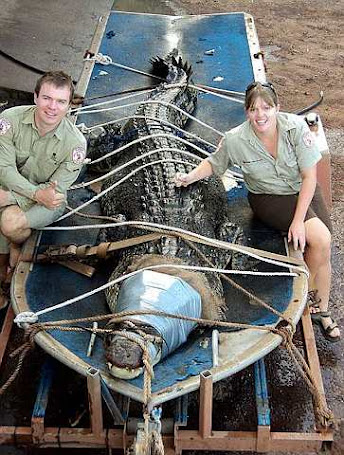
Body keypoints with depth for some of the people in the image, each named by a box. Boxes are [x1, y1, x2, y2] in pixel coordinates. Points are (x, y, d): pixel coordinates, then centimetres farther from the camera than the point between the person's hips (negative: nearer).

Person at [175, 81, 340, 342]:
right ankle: (307, 297, 1)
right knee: (321, 240, -23)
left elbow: (310, 177, -17)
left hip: (304, 191, 3)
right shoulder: (235, 140, -19)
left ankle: (321, 311, 16)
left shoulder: (296, 127, -20)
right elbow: (214, 163, 2)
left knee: (322, 251, -6)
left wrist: (298, 220, -22)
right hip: (269, 198, -2)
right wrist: (190, 177, -19)